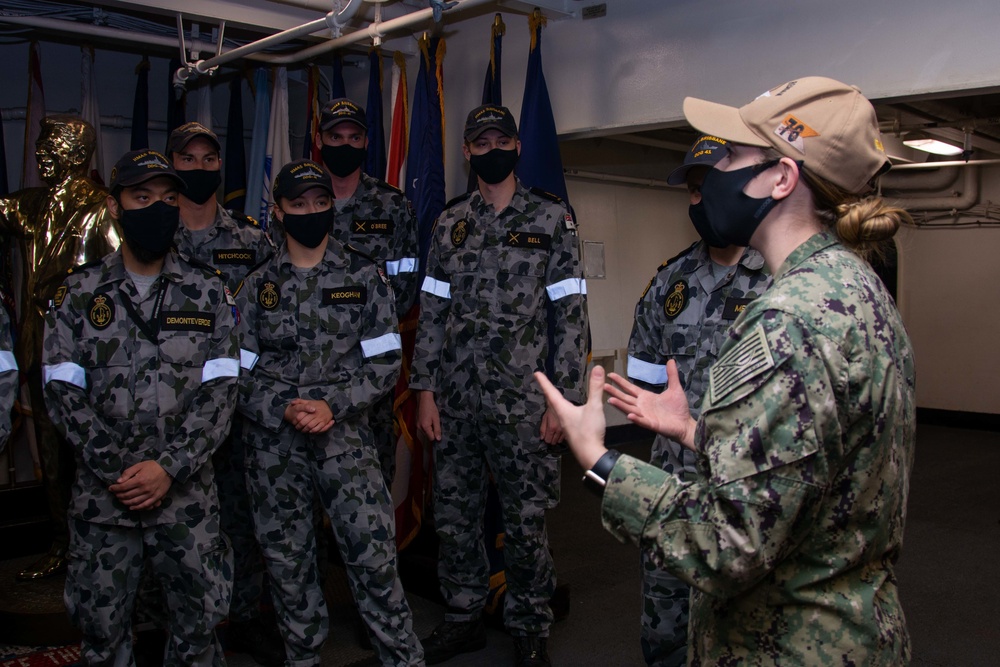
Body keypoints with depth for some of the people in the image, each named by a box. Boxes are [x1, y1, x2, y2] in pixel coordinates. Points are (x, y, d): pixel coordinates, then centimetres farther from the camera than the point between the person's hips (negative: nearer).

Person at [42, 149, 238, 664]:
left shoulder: (207, 293, 2)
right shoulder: (78, 295, 3)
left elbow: (220, 390, -5)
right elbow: (62, 392, -2)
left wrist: (169, 467, -14)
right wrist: (115, 469, -11)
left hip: (187, 493, 0)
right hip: (102, 495, 1)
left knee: (198, 622, 9)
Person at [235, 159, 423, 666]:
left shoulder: (363, 276, 4)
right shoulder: (257, 287, 7)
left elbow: (384, 363, 0)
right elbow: (238, 372, 4)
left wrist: (331, 406, -13)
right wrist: (284, 411, -12)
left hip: (345, 433, -2)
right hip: (274, 440, 2)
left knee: (373, 550, -8)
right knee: (287, 559, 11)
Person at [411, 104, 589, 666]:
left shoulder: (552, 218, -1)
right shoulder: (451, 223, 10)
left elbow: (571, 315, -4)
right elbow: (432, 311, 10)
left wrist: (563, 399, -9)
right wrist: (426, 390, 4)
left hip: (523, 403, -4)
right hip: (455, 402, 4)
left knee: (526, 522, 5)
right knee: (454, 516, 13)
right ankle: (465, 619, 32)